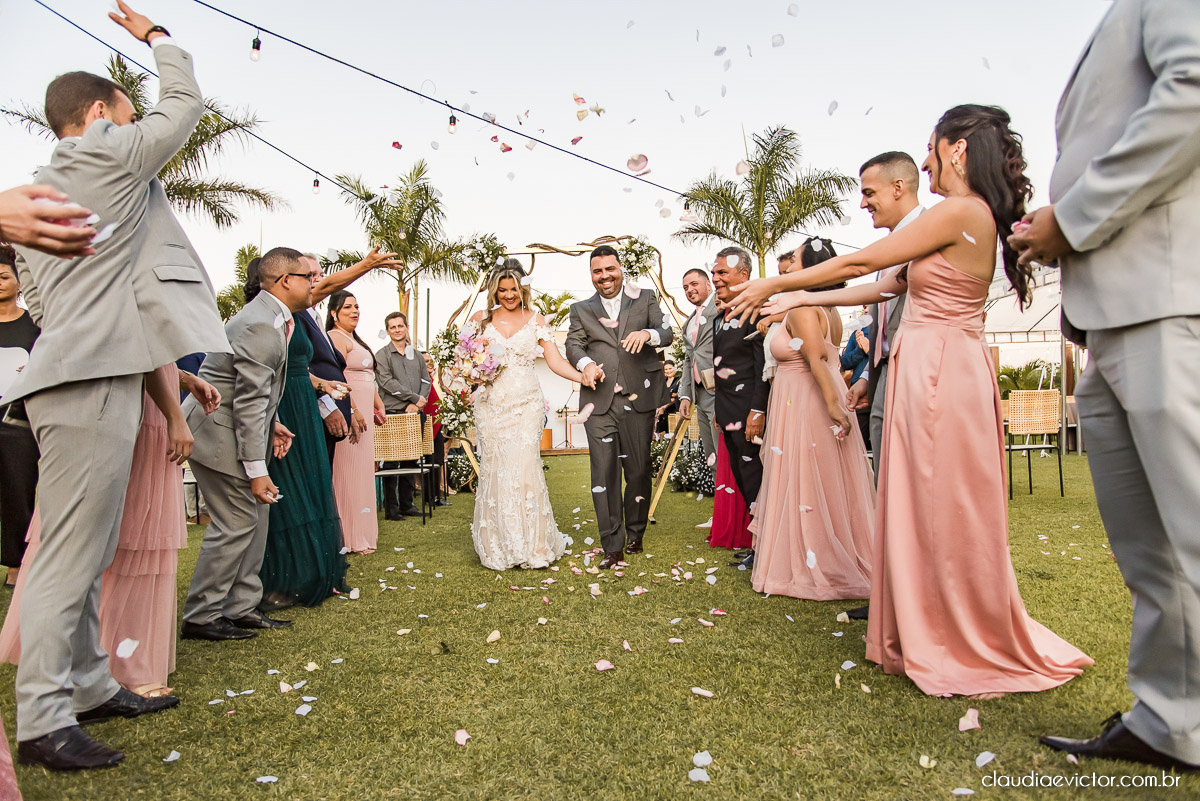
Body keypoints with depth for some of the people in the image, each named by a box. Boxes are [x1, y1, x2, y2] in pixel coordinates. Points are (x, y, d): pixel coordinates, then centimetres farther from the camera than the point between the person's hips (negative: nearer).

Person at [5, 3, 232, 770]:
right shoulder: (113, 154, -1)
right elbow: (186, 101, 10)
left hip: (79, 375, 9)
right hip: (95, 381, -9)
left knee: (86, 554, 14)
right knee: (70, 554, -6)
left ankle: (90, 686, 25)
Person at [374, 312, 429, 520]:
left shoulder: (416, 355, 18)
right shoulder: (382, 355, 2)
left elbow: (426, 380, 12)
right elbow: (387, 381, -9)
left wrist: (418, 404, -5)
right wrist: (415, 397, -10)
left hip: (414, 414, 5)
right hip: (393, 414, -5)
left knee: (410, 461, 8)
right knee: (391, 462, -3)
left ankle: (406, 504, 16)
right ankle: (391, 508, 3)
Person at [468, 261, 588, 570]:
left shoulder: (537, 321, 6)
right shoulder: (480, 319, 9)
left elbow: (555, 361, -3)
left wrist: (582, 377, -20)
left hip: (526, 404, -1)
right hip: (491, 403, 2)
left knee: (524, 468, -9)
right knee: (494, 471, 1)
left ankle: (533, 545, 4)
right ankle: (498, 547, 13)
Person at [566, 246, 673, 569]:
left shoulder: (645, 299, 12)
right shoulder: (581, 309, 15)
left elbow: (666, 333, 3)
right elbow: (573, 344, 6)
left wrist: (647, 334, -20)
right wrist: (586, 363, -16)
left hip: (638, 398, 0)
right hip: (599, 400, 1)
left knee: (638, 471, 7)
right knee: (603, 473, -3)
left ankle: (635, 535, 27)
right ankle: (613, 547, 6)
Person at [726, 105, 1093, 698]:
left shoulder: (962, 211, -12)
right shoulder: (974, 217, 18)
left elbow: (858, 263, -10)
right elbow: (882, 287, 17)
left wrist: (773, 283, -1)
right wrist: (800, 300, 18)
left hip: (938, 371, -10)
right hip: (933, 372, 10)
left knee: (943, 514, 1)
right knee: (932, 512, 14)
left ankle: (965, 652, 17)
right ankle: (929, 638, 28)